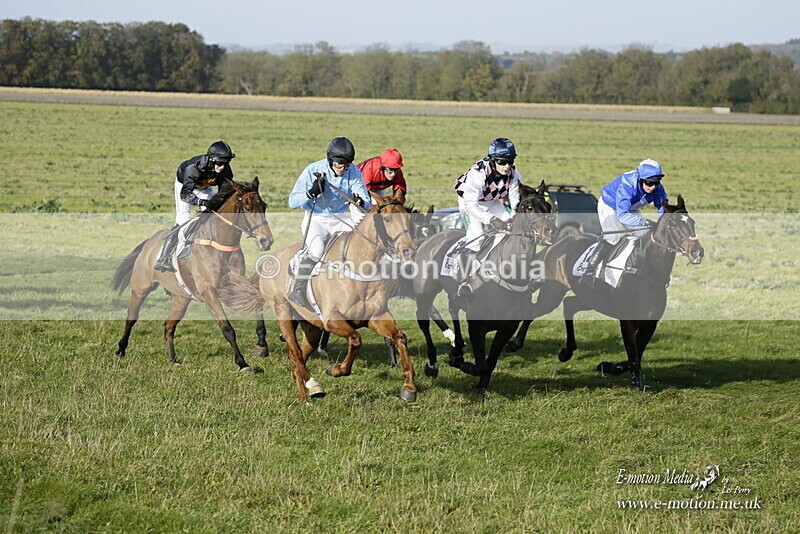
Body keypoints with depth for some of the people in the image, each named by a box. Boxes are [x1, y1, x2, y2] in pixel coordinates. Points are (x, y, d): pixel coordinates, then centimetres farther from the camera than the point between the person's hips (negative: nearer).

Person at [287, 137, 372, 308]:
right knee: (316, 248, -34)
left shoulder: (353, 172, -7)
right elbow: (292, 201, -12)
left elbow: (367, 204, -9)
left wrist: (360, 202, -34)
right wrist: (312, 192, -30)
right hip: (315, 219, -4)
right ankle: (298, 290, -18)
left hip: (339, 220, 4)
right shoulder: (313, 170, -14)